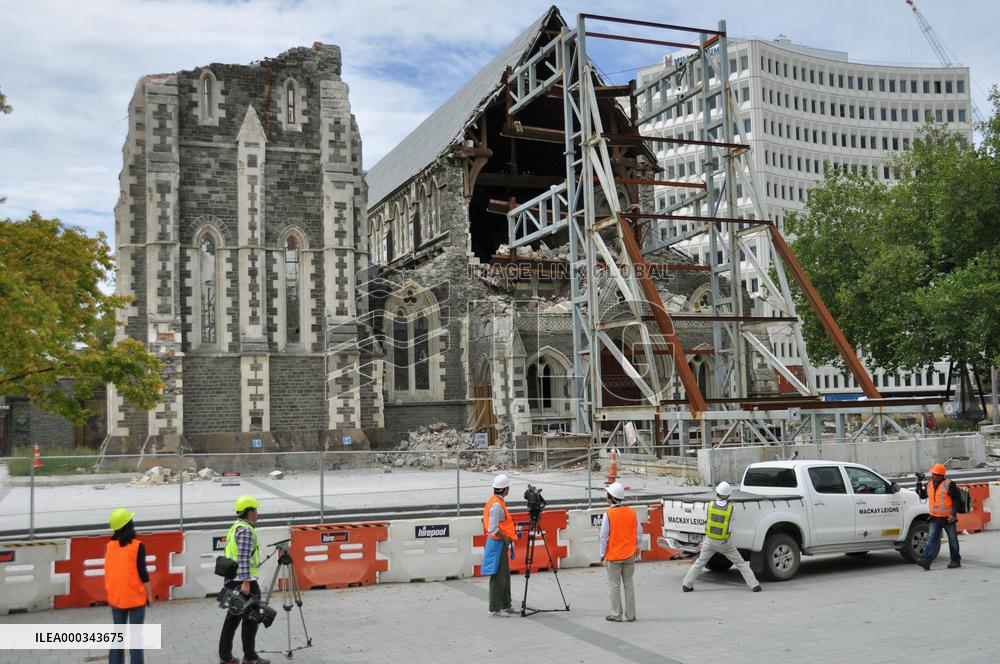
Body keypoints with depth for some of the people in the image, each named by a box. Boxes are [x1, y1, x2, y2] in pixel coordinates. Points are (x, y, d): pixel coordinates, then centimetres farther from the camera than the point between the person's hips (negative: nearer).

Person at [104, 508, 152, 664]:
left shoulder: (109, 546, -1)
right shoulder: (137, 546, -14)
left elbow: (108, 571, 7)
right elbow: (142, 573, -12)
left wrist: (111, 593, 18)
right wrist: (149, 595, -2)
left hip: (116, 597, 5)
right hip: (136, 597, -4)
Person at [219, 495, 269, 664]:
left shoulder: (235, 527, 17)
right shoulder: (246, 530, -14)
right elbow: (244, 558, -22)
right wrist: (246, 582, -25)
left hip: (233, 580, 10)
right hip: (244, 581, -10)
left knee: (233, 617, 12)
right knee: (251, 618, -3)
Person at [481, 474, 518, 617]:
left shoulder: (497, 501, 12)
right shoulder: (496, 504, -20)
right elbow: (493, 529, -24)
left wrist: (509, 534, 16)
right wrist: (505, 538, -12)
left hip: (501, 543, 10)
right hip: (498, 543, -10)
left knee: (505, 576, 16)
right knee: (498, 577, -5)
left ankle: (506, 605, 24)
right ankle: (495, 609, 1)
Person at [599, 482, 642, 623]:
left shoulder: (608, 514, -14)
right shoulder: (631, 512, -1)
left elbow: (604, 536, -12)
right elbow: (639, 531, 4)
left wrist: (602, 553, -3)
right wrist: (637, 546, 18)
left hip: (613, 555, -4)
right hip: (629, 555, 4)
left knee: (615, 586, 5)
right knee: (628, 584, 12)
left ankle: (616, 615, 10)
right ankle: (631, 615, 14)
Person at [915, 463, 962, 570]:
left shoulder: (949, 485, -10)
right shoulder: (929, 485, 8)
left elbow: (957, 499, -9)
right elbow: (922, 495, 20)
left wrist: (953, 514, -16)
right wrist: (919, 484, 8)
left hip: (948, 518, -5)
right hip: (934, 518, 5)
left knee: (952, 539, 9)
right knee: (931, 538, -7)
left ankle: (956, 560, 21)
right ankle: (926, 560, -17)